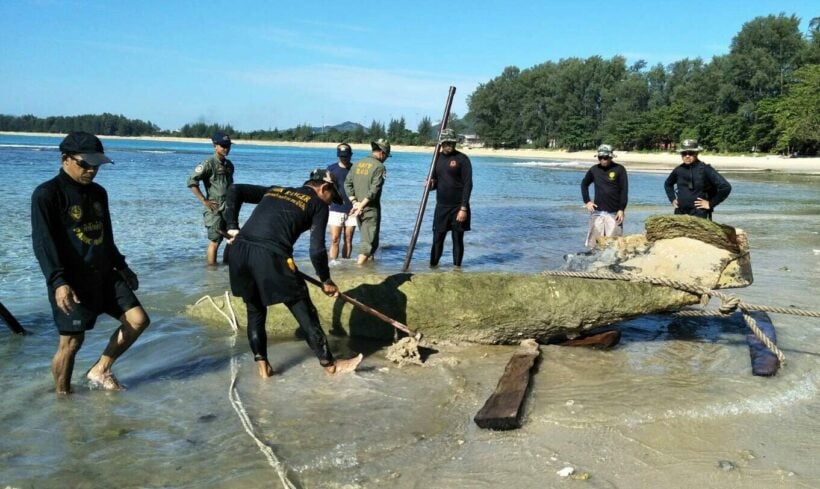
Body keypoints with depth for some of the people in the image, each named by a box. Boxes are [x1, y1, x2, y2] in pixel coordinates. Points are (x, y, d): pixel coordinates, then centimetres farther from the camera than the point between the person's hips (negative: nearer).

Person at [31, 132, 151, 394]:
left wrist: (121, 266, 24)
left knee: (138, 320, 2)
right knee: (72, 341, -1)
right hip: (72, 280, -7)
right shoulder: (47, 194, -10)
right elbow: (43, 241, -17)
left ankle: (100, 370, 19)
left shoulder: (98, 193, 13)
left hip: (104, 274, 7)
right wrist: (57, 280, -27)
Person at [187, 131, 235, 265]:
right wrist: (204, 201, -16)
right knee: (215, 241, -5)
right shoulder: (209, 163, -10)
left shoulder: (229, 164, 12)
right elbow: (191, 182, -16)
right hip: (214, 209, -7)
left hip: (229, 208, 7)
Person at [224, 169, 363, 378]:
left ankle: (262, 364, 26)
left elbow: (235, 190, 20)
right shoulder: (318, 205, 12)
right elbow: (316, 250, 3)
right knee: (304, 312, 9)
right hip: (271, 256, -5)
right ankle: (329, 364, 22)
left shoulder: (273, 190, 27)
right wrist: (326, 281, 15)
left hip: (239, 251, 6)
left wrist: (233, 226, 19)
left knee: (255, 309, 25)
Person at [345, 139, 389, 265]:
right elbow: (374, 190, -18)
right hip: (371, 209, -7)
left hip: (358, 208, 7)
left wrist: (355, 202, 0)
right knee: (369, 242, -4)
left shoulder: (357, 164, 9)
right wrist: (361, 205, -14)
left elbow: (347, 184, 5)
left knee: (365, 238, 19)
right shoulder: (379, 167, -10)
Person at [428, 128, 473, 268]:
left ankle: (457, 266, 13)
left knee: (457, 238, 3)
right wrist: (431, 184, -4)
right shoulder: (438, 157, 10)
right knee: (437, 238, 6)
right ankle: (433, 265, 13)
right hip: (441, 206, 5)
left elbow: (468, 184, -11)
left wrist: (463, 208, -17)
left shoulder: (462, 159, -8)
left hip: (458, 207, -5)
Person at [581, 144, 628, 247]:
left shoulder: (619, 169, -5)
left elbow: (624, 190, -5)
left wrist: (621, 209, -10)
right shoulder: (594, 169, 5)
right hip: (597, 211, 3)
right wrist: (587, 201, 11)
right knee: (594, 241, 5)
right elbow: (584, 184, 21)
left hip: (614, 212, -3)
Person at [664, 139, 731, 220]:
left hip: (698, 214, -5)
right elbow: (668, 184, 29)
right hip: (680, 213, 5)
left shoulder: (705, 169, -8)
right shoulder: (679, 170, 7)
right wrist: (672, 199, 16)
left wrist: (711, 203, -8)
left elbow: (726, 187, -12)